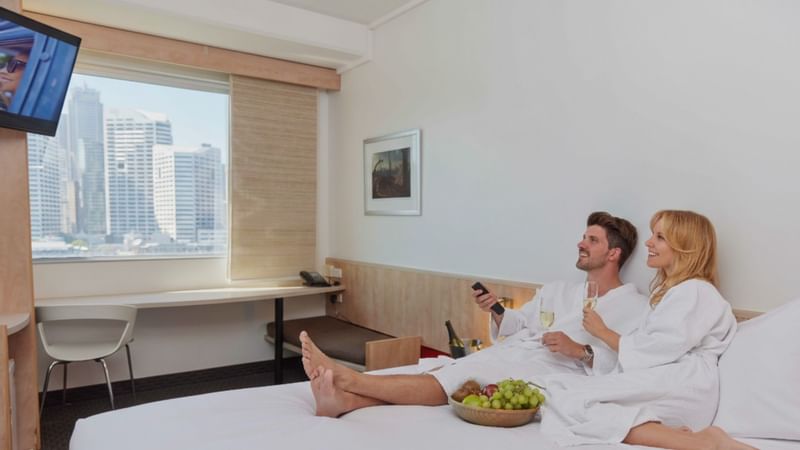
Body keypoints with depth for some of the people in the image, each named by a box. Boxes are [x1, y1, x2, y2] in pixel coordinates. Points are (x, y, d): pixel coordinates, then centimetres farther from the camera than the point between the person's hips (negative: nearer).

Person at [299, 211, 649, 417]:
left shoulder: (636, 308, 4)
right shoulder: (557, 290, 23)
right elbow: (515, 324, 21)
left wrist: (580, 351, -16)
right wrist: (495, 310, 0)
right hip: (505, 357, 6)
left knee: (459, 379, -26)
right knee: (451, 374, -22)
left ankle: (348, 378, -30)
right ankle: (343, 400, -38)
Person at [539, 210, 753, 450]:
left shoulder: (694, 291, -1)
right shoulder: (672, 290, 29)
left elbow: (658, 351, -10)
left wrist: (604, 332, 4)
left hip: (681, 388, -8)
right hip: (659, 387, 8)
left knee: (575, 401, -27)